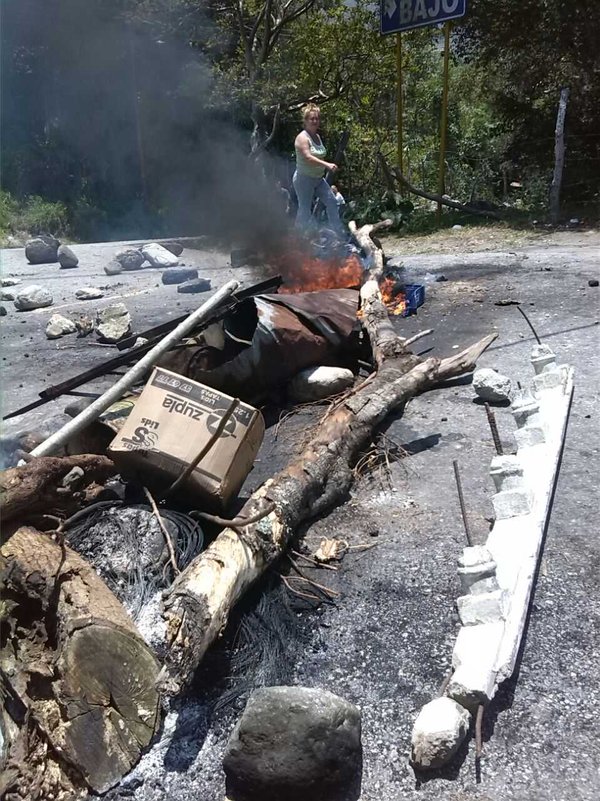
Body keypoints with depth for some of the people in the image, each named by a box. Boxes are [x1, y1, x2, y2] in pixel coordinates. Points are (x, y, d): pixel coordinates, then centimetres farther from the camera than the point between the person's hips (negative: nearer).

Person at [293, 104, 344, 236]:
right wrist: (327, 165, -39)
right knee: (305, 209, -3)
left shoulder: (318, 136, 10)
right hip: (304, 179, -8)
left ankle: (340, 232, 11)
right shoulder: (302, 137, -16)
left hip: (319, 179, 8)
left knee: (332, 202, 4)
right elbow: (308, 157, -30)